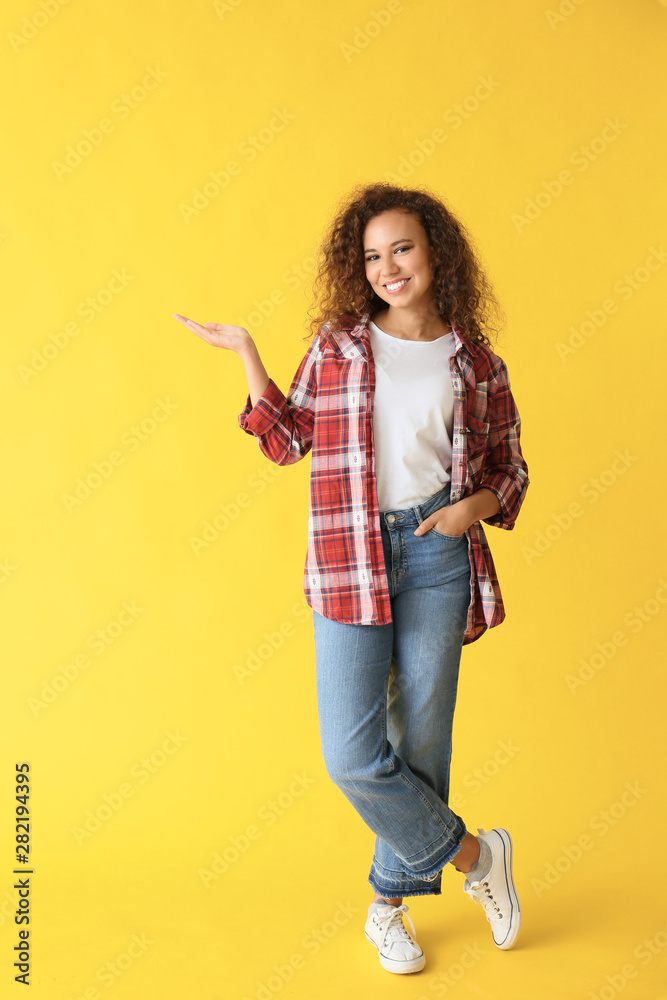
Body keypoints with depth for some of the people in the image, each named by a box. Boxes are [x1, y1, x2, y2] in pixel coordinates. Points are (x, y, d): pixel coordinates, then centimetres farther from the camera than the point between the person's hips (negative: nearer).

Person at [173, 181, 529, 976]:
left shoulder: (475, 363, 6)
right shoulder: (336, 343, 6)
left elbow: (509, 468, 13)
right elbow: (287, 441, 10)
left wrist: (474, 505, -7)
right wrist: (247, 357, 4)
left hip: (437, 556, 1)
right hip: (349, 561, 0)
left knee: (420, 742, 8)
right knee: (353, 754, -5)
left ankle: (391, 902, 29)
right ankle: (474, 857, 19)